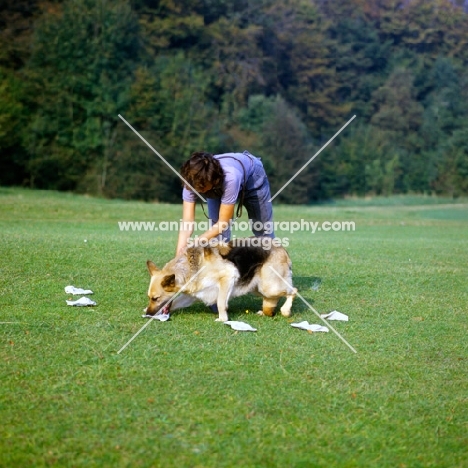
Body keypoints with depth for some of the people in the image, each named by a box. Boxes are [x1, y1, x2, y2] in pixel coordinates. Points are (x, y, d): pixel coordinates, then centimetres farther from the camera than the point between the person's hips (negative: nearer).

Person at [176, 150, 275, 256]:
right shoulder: (192, 180, -36)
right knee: (216, 226, -17)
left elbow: (223, 222, -41)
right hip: (217, 186, 3)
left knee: (262, 227, 6)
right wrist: (179, 255, -48)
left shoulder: (230, 178, -48)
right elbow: (187, 222, -37)